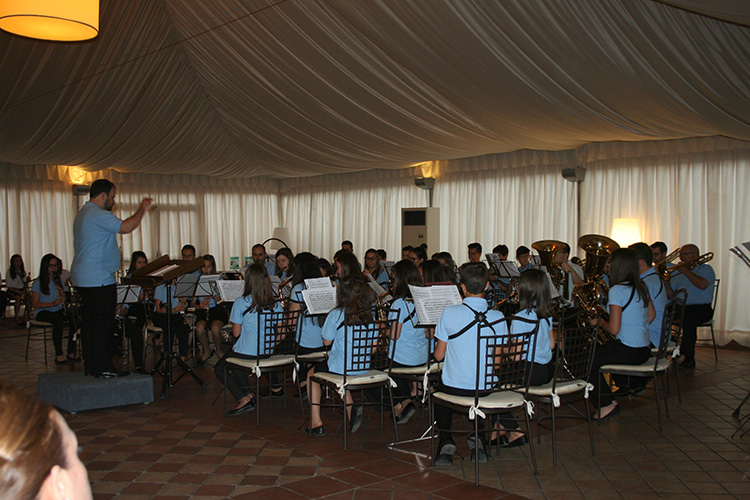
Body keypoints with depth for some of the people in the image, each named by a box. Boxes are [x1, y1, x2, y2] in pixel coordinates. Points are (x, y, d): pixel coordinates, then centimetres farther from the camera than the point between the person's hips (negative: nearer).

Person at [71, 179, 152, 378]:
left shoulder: (83, 214, 20)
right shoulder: (97, 214, -15)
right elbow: (126, 227, -23)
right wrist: (143, 208, -11)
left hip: (83, 279, 11)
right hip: (99, 279, -11)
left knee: (90, 321, 12)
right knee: (103, 323, -7)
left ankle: (90, 365, 17)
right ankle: (103, 367, -4)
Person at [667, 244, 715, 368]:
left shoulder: (706, 269, 4)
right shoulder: (680, 272, 22)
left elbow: (702, 285, -20)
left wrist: (686, 271, -9)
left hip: (701, 308, -5)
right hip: (681, 307, 5)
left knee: (689, 318, -38)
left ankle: (688, 359, -32)